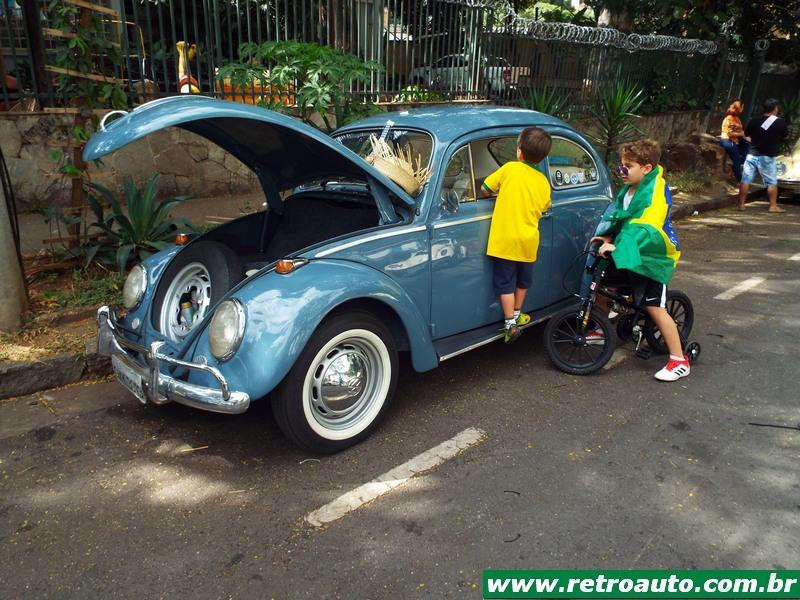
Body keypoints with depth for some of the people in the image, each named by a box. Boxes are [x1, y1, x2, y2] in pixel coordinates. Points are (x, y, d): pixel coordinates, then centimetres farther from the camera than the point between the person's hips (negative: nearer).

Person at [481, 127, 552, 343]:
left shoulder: (510, 168, -8)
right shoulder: (543, 181, 3)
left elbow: (485, 189, -2)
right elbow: (543, 208, 11)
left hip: (505, 240, -4)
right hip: (528, 241, 4)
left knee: (505, 283, 4)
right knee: (523, 281, 22)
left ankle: (510, 325, 3)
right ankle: (517, 315, 35)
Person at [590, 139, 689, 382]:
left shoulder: (656, 191, -21)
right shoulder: (629, 189, 4)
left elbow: (646, 229, -32)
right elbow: (618, 218, 8)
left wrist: (617, 246, -42)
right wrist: (608, 237, -10)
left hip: (652, 256, -8)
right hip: (628, 253, 8)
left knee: (654, 307, -10)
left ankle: (679, 361, 1)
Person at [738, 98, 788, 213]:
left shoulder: (754, 120, -1)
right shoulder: (780, 122, -6)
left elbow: (746, 134, 11)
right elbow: (785, 135, 8)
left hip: (752, 155, 2)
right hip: (767, 157, -2)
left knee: (745, 180, 5)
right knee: (772, 182, 6)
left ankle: (741, 204, 5)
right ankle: (773, 206, 7)